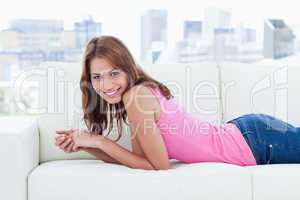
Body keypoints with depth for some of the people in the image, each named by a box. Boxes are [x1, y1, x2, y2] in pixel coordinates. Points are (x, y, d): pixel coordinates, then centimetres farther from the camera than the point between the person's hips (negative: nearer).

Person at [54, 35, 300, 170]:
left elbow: (159, 166, -21)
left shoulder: (137, 96, -25)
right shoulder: (139, 92, 1)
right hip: (246, 134, 7)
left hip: (257, 140, -7)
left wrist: (100, 141, -19)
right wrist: (85, 144, -7)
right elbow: (141, 158, 0)